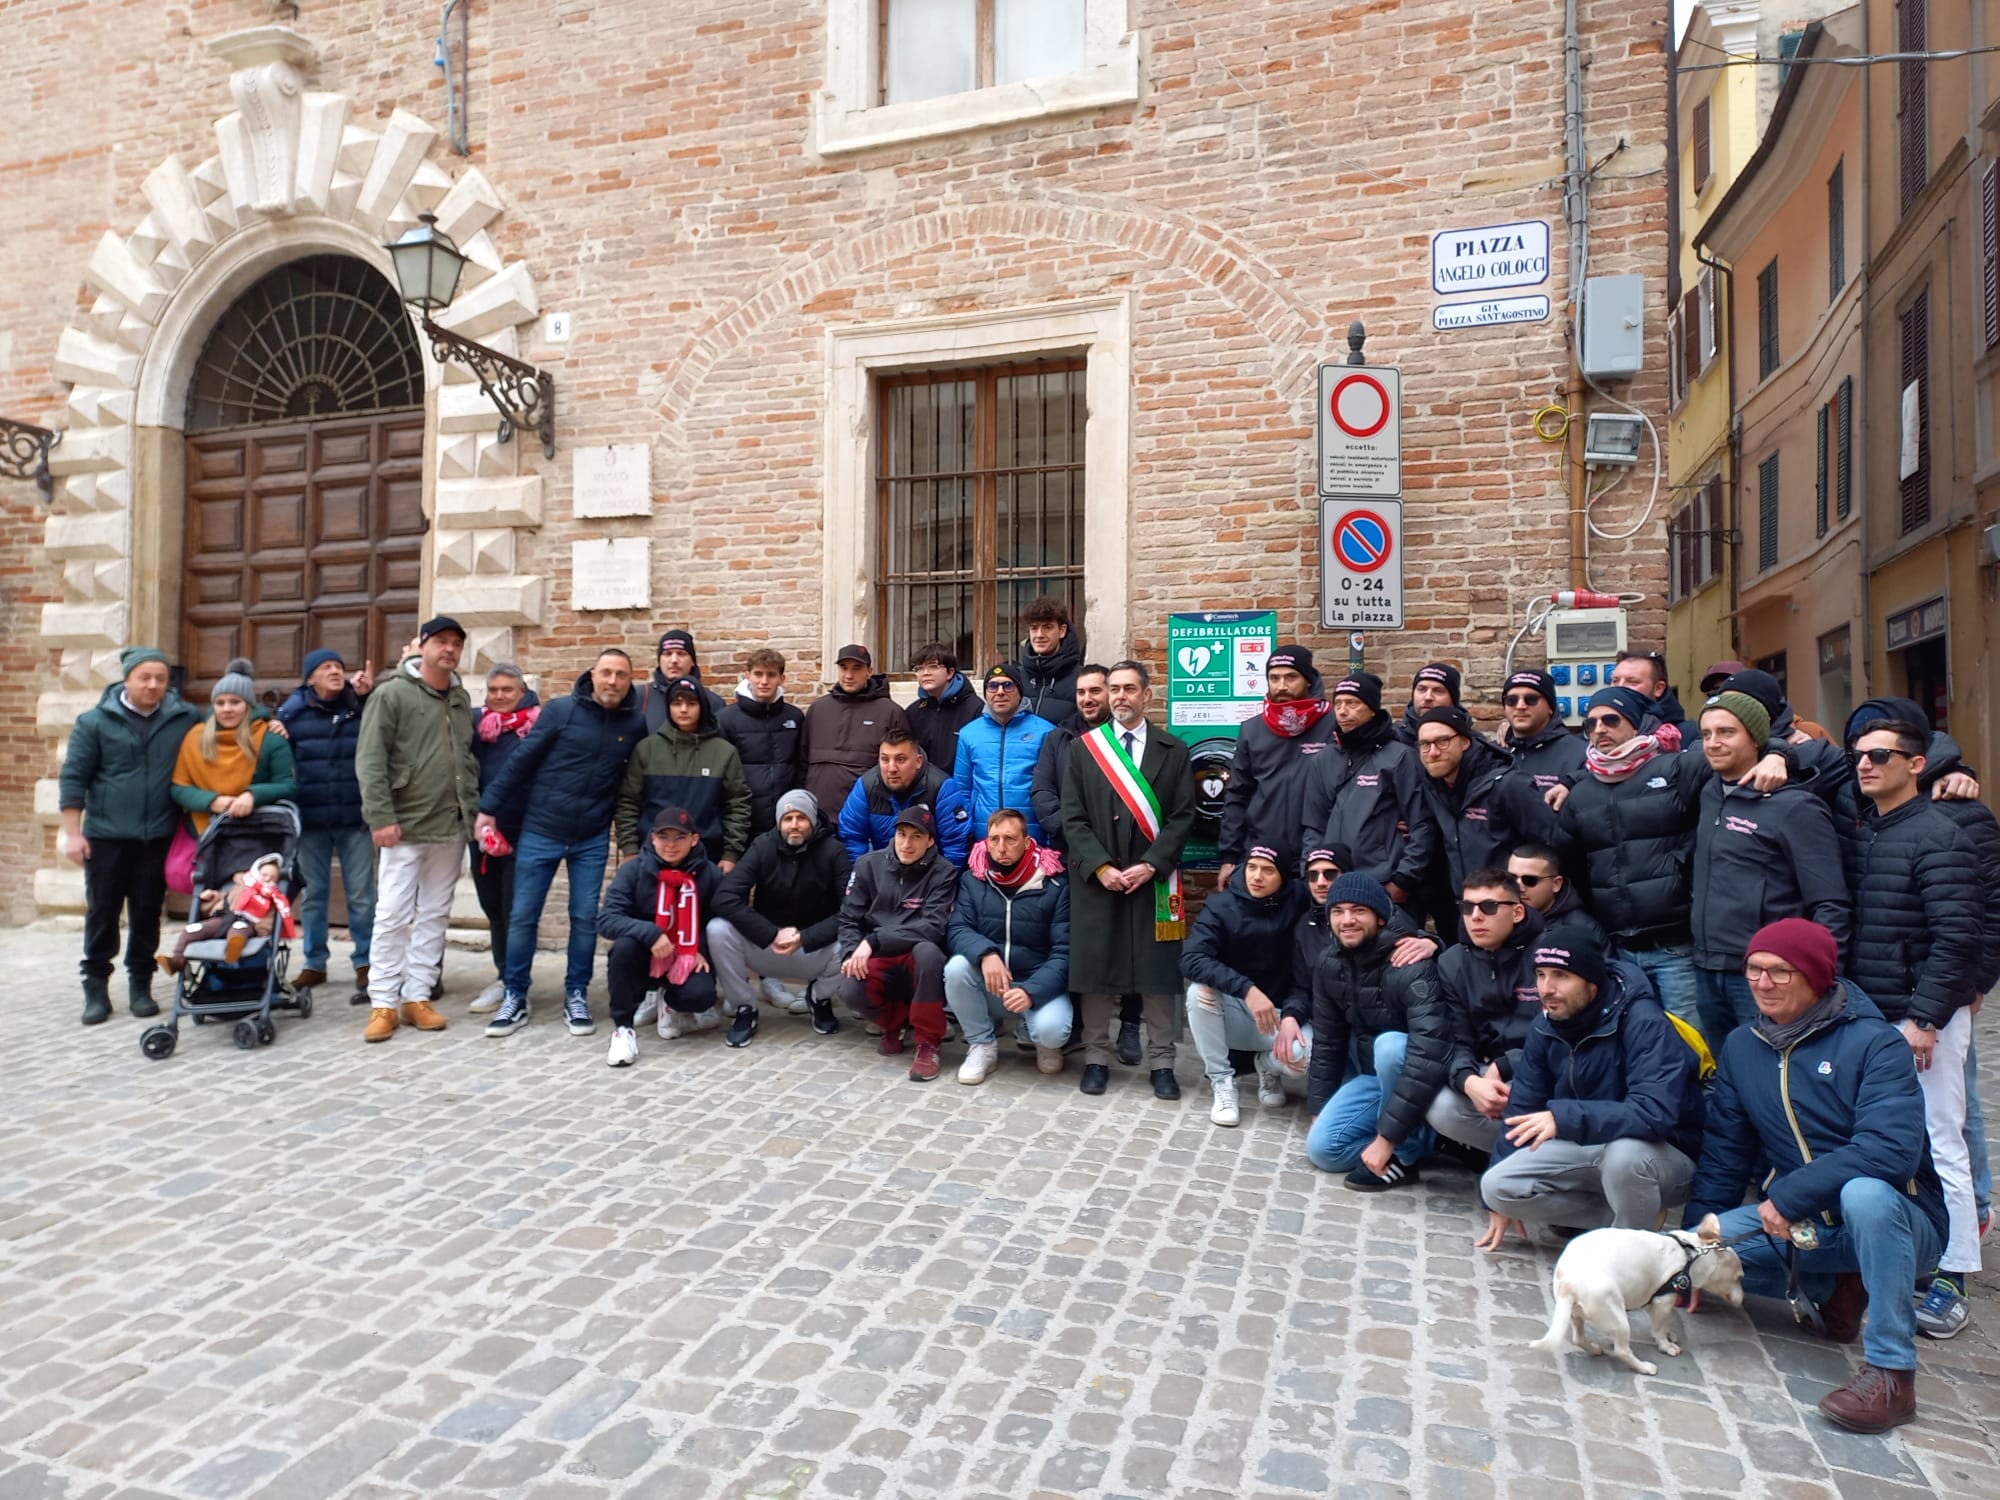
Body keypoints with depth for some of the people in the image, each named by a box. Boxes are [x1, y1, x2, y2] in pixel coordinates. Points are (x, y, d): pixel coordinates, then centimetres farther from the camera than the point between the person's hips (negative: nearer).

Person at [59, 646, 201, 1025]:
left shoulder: (187, 718, 3)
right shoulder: (95, 721, 0)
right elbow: (74, 778, 0)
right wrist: (72, 832, -4)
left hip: (158, 837, 1)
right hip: (106, 835, -1)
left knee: (147, 914, 7)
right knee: (102, 912, 6)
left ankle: (140, 984, 19)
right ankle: (95, 986, 17)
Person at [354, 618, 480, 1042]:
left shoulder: (461, 699, 12)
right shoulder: (392, 694, -6)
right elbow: (370, 761, -11)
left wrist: (473, 807, 8)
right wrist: (381, 816, -16)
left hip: (451, 828, 6)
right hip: (404, 827, -6)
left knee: (435, 915, 9)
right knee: (393, 916, -3)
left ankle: (417, 996, 17)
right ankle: (383, 1003, 5)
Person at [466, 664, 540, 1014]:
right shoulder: (477, 723, 8)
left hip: (523, 832, -5)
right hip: (482, 830, 5)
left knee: (514, 910, 1)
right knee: (492, 907, 13)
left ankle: (511, 982, 12)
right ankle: (505, 977, 25)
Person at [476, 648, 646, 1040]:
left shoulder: (635, 723, -1)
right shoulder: (560, 711, -7)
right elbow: (521, 760, -4)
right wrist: (488, 806, -5)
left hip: (593, 840, 1)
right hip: (540, 832, -1)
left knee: (585, 918, 5)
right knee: (522, 916, 4)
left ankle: (576, 996, 21)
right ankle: (514, 998, 18)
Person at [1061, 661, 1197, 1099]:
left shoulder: (1173, 751, 7)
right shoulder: (1083, 747, 7)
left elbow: (1183, 817, 1)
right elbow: (1073, 817, 2)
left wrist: (1150, 865, -11)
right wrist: (1100, 867, -9)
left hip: (1153, 879, 0)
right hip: (1096, 879, 1)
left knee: (1157, 973, 3)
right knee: (1096, 970, 4)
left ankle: (1161, 1063, 14)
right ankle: (1097, 1059, 17)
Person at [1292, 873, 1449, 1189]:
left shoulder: (1411, 966, -28)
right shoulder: (1329, 965, -6)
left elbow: (1429, 1054, -37)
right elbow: (1327, 1042, 5)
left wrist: (1387, 1137, -36)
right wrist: (1318, 1110, 4)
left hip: (1418, 1075, -6)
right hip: (1376, 1073, 6)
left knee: (1390, 1044, -37)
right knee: (1321, 1148, -9)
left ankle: (1403, 1155, -17)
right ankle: (1423, 1136, 5)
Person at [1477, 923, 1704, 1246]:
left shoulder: (1642, 1022, -24)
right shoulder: (1546, 1026, -4)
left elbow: (1654, 1113, -36)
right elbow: (1522, 1108, 5)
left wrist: (1564, 1118, -46)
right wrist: (1502, 1201, 7)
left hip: (1664, 1153, -6)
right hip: (1585, 1148, 6)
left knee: (1624, 1153, -39)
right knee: (1496, 1185, -12)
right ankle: (1621, 1217, 2)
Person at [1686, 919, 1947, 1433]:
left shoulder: (1875, 1043, -13)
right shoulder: (1741, 1047, 3)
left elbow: (1893, 1149, -27)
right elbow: (1723, 1156, 8)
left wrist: (1789, 1196, -28)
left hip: (1892, 1219, -5)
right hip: (1796, 1228, 5)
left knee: (1864, 1193, -37)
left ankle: (1892, 1372, -23)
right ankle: (1833, 1287, 9)